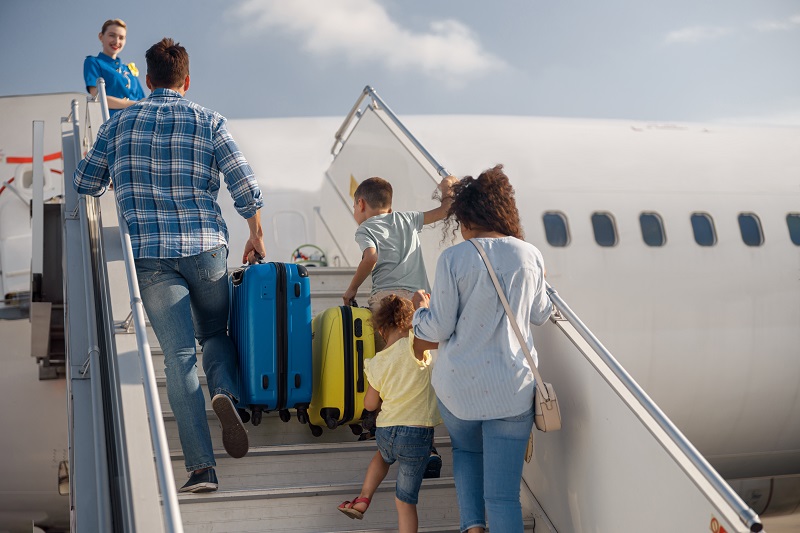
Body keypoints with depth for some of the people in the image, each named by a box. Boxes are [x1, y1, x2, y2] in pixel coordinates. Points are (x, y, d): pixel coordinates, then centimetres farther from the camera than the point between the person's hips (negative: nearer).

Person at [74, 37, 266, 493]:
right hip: (206, 248, 0)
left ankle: (202, 467, -11)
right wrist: (256, 237, 13)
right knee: (216, 335, 20)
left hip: (150, 255, 0)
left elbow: (85, 186, 15)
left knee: (180, 355, -2)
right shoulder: (208, 121, 4)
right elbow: (246, 186, -2)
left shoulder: (118, 125, 9)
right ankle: (226, 392, -13)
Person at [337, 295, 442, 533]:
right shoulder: (416, 345, -10)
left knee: (383, 456, 41)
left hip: (385, 432, 4)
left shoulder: (378, 363, 4)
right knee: (406, 501, 6)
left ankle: (363, 499, 29)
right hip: (418, 435, -4)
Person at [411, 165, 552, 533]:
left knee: (466, 450, 30)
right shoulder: (530, 256, -1)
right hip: (512, 388, 1)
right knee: (503, 494, 2)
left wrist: (421, 309, 15)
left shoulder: (454, 259, -10)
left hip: (459, 385, -1)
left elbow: (438, 329, -6)